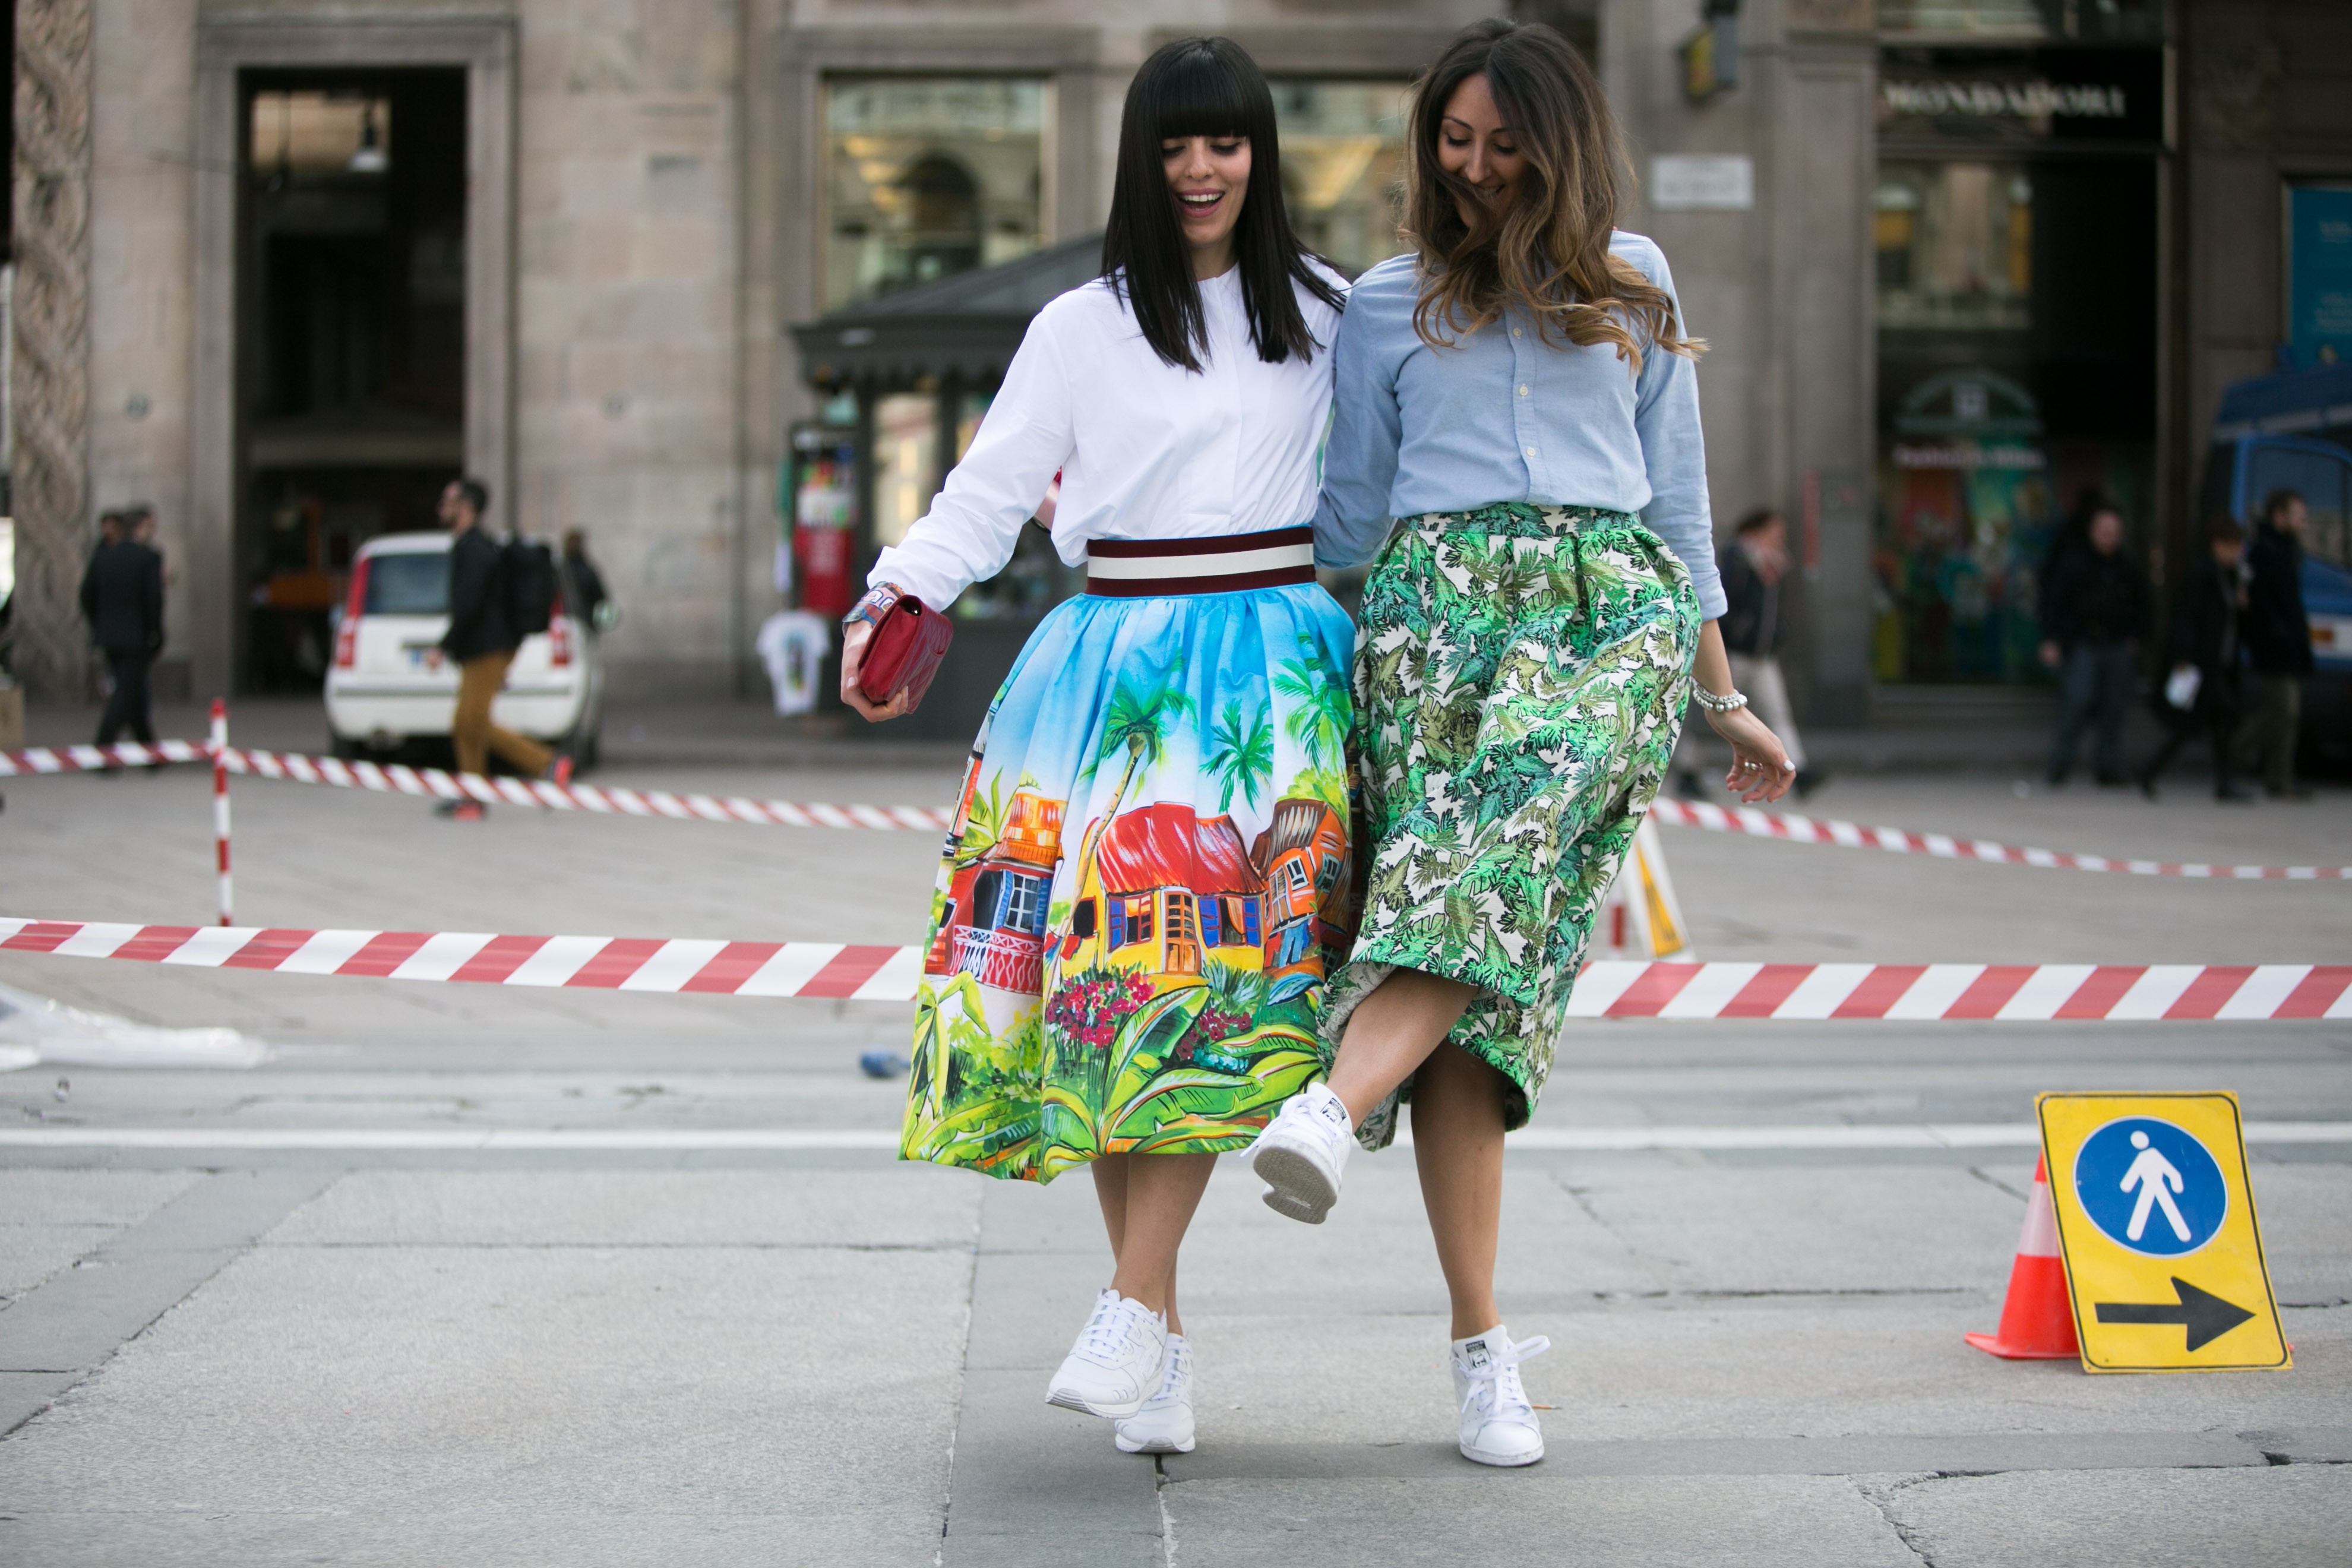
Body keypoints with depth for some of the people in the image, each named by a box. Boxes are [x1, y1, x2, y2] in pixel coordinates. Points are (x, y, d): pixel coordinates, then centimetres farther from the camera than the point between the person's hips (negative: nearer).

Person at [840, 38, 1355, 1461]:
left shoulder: (1328, 314, 12)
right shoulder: (1083, 328, 9)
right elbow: (991, 489, 1)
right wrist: (897, 597, -13)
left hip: (1269, 672, 0)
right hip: (1116, 662, 1)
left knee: (1209, 974, -16)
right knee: (1104, 978, -6)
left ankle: (1137, 1313, -19)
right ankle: (1164, 1350, 1)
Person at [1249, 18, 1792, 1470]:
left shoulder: (1632, 281, 20)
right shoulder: (1389, 302, 19)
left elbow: (1677, 494, 21)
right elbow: (1349, 517, 20)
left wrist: (1724, 696, 19)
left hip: (1611, 603, 1)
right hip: (1437, 599, 0)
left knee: (1502, 849, -31)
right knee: (1444, 880, -15)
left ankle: (1335, 1105, -51)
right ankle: (1484, 1346, -15)